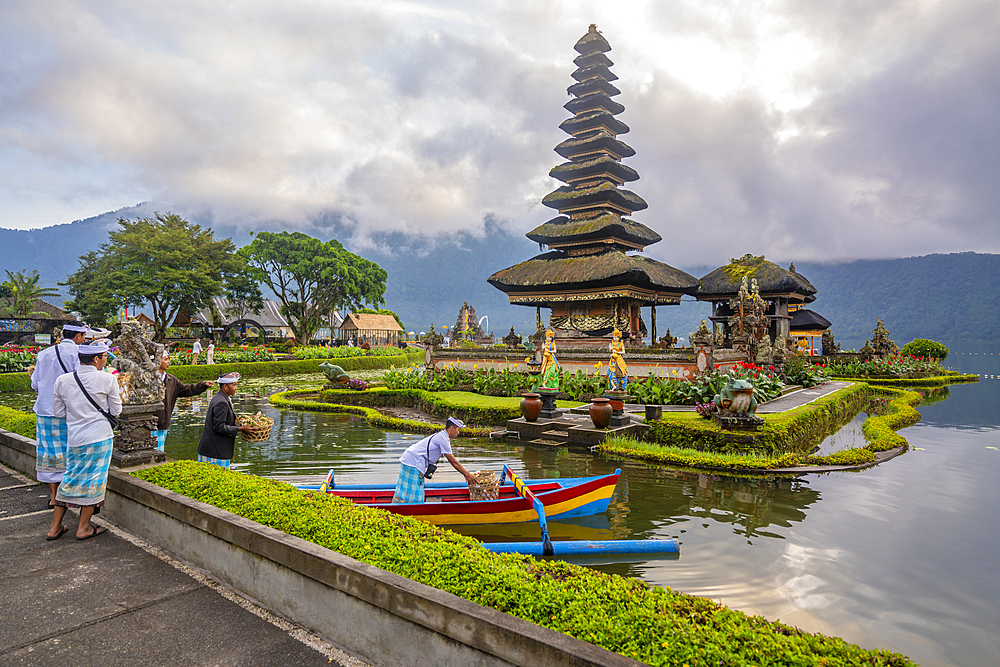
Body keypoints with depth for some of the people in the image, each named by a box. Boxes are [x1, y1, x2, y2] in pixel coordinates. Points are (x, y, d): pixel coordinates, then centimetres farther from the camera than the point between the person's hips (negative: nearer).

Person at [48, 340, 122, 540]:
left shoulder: (62, 380, 1)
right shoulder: (107, 380, -11)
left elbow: (58, 412, 9)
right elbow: (116, 410, -2)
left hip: (73, 438, 4)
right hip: (99, 437, -4)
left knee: (71, 477, 17)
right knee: (93, 480, 7)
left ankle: (55, 527, 25)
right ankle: (83, 528, 16)